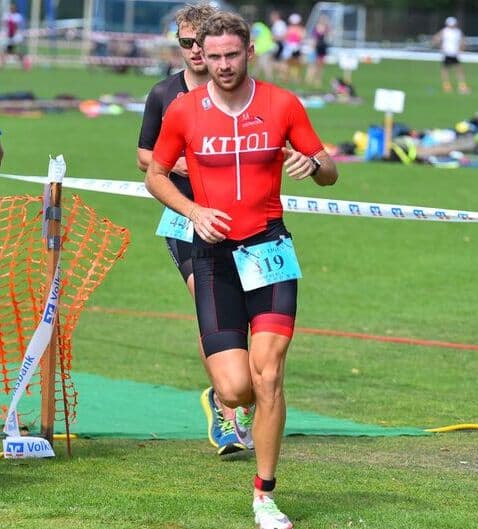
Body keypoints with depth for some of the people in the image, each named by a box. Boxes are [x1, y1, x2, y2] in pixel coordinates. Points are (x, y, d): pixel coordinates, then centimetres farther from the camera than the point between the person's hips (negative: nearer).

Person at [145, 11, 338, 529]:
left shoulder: (282, 104, 1)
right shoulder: (183, 110, 0)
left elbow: (328, 172, 8)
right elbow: (155, 175, 11)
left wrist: (313, 163, -16)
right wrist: (194, 211, -6)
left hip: (269, 247, 0)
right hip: (215, 253, 0)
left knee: (267, 378, -13)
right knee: (235, 390, -9)